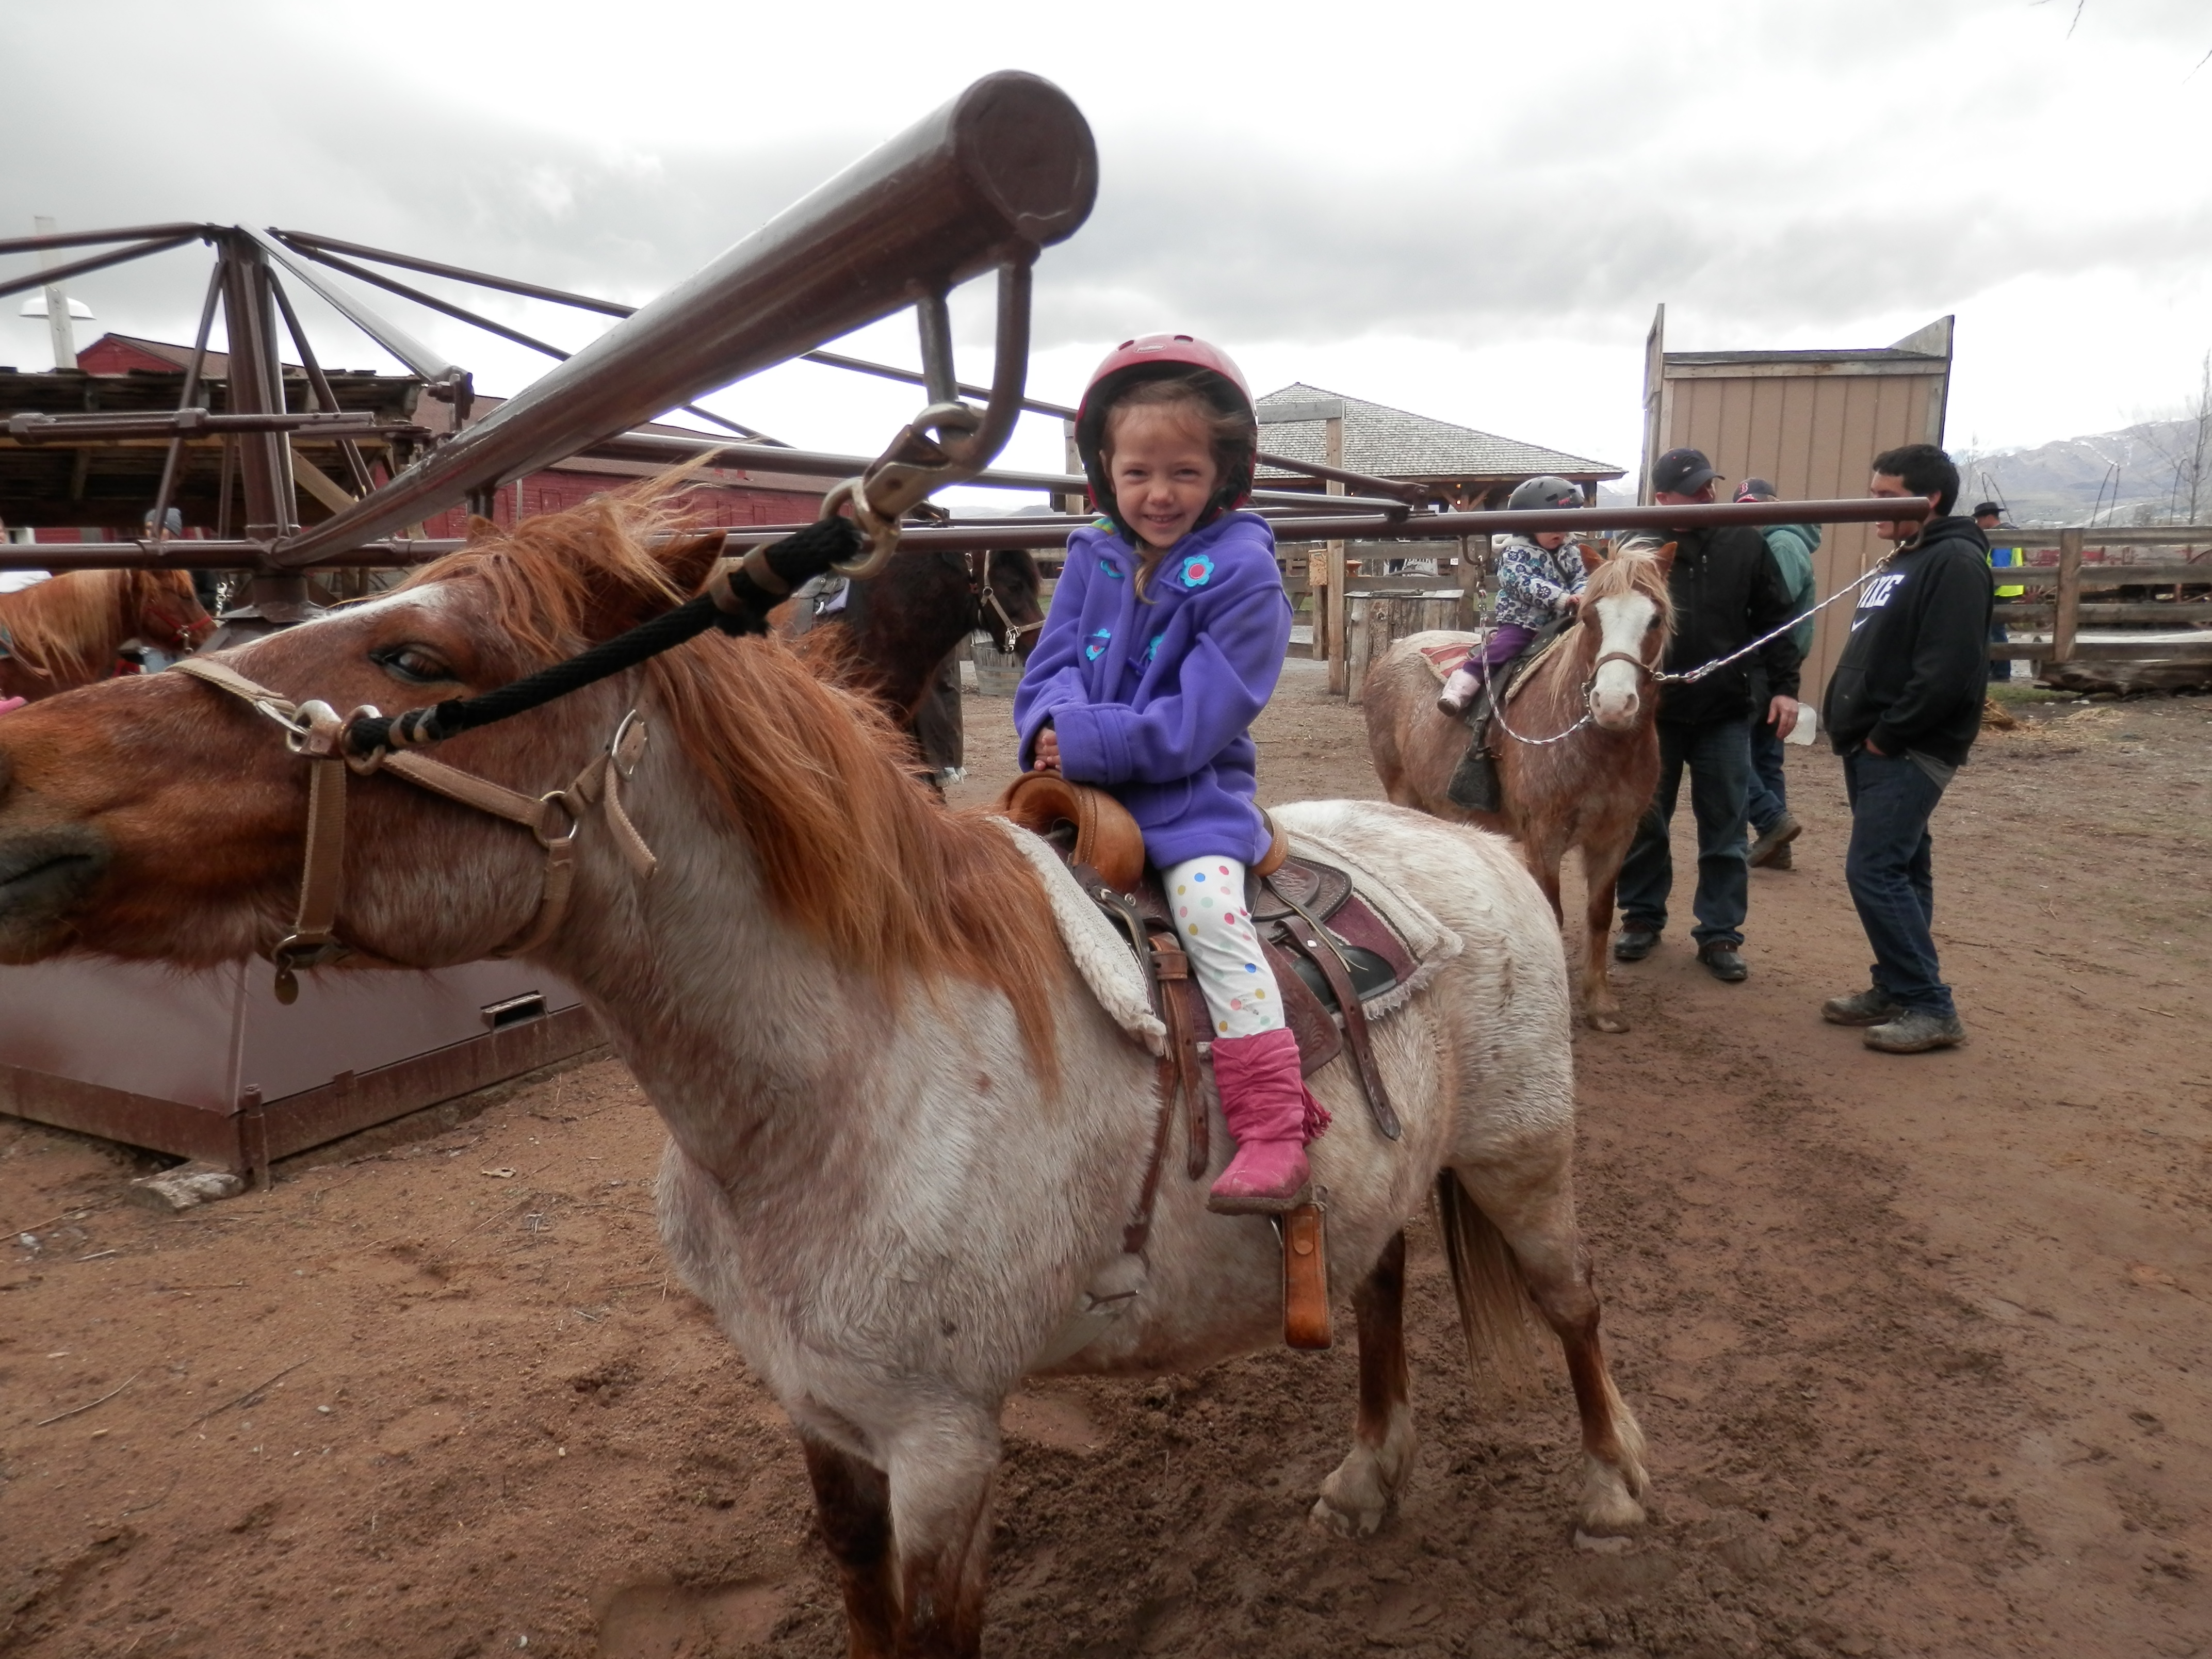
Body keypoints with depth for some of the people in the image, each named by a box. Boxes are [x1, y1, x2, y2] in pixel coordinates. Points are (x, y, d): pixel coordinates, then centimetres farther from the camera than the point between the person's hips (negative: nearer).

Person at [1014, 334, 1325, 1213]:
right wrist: (1056, 724, -17)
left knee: (1209, 907, -26)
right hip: (1083, 783, 6)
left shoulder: (1241, 574, -10)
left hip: (1192, 793, -6)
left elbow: (1199, 719, -17)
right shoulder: (1091, 559, 8)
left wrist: (1091, 741, -22)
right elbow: (1052, 664, 7)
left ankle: (1274, 1136, -22)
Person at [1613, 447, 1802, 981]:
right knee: (1644, 824, 12)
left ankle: (1720, 933, 18)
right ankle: (1642, 918, 29)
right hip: (1652, 711, -1)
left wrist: (1784, 686, -2)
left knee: (1724, 833, 7)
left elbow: (1774, 618, 5)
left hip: (1725, 714, 1)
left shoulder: (1745, 543, -1)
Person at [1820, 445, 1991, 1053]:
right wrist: (1854, 726, 9)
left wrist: (1886, 736, -17)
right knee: (1900, 871, 14)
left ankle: (1931, 1008, -3)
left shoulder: (1955, 563, -14)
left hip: (1908, 751, -9)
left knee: (1874, 872, -11)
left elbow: (1949, 673, -23)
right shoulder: (1904, 562, 17)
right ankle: (1897, 989, 22)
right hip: (1874, 746, 10)